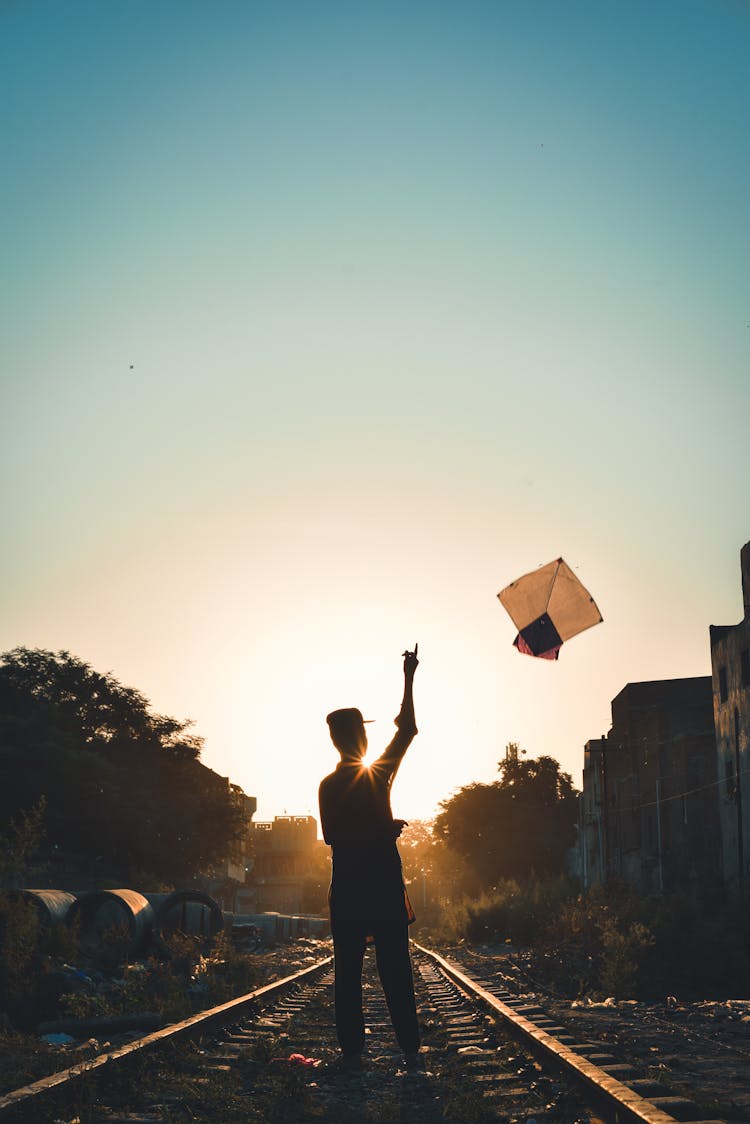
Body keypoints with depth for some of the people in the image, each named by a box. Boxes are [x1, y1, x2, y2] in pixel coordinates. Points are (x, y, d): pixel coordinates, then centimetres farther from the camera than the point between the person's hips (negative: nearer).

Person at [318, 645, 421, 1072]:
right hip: (385, 888, -1)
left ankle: (352, 1052, 2)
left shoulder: (328, 786, 3)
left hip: (346, 892, 2)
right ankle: (410, 1049, 2)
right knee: (396, 970, 2)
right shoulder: (379, 775, -3)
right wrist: (408, 679, 10)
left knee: (348, 972, 4)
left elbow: (331, 836, 6)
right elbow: (407, 729, 5)